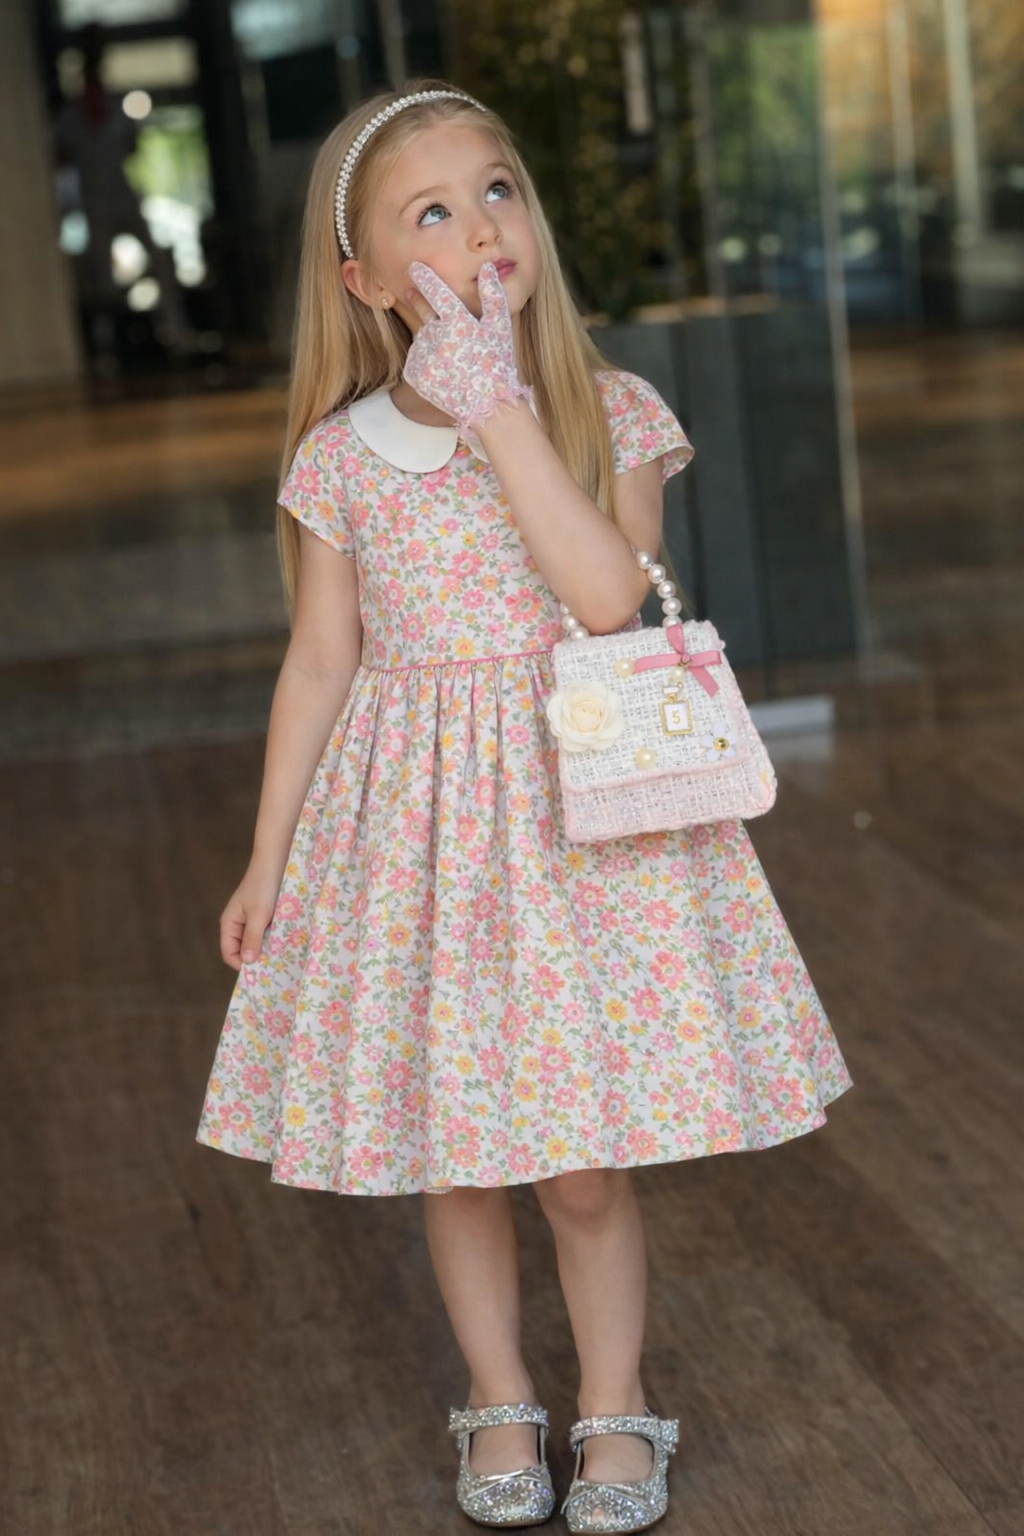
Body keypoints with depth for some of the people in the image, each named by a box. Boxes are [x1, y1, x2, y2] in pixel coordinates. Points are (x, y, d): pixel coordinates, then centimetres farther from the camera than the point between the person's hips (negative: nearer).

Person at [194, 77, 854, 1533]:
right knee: (452, 1162, 12)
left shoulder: (609, 413, -7)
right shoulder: (341, 454, -2)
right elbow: (320, 662, 4)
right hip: (415, 828, 2)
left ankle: (615, 1409, 28)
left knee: (586, 1170, 5)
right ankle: (501, 1404, 34)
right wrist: (267, 860, 6)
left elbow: (608, 593, -23)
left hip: (578, 818, -2)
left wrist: (496, 405, -25)